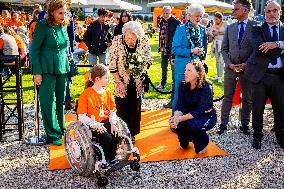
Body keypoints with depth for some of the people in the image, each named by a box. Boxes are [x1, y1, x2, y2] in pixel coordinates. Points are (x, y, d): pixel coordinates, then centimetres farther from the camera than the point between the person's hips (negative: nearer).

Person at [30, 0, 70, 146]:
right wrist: (37, 72, -13)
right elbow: (34, 50, -9)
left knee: (60, 101, 11)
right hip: (47, 70, -5)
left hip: (62, 68, 5)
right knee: (48, 102, -1)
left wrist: (67, 66, 13)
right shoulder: (42, 25, -9)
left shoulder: (63, 26, 8)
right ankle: (53, 135, 9)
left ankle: (61, 130, 24)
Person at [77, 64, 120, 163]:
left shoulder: (107, 92, 8)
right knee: (107, 138, -26)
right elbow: (81, 117, -13)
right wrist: (95, 125, -22)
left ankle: (112, 159, 0)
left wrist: (113, 124, -9)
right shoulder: (85, 94, -10)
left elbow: (113, 111, 7)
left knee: (116, 135, -20)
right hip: (92, 125, -5)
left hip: (106, 122, 5)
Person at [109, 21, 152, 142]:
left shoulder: (144, 42, -11)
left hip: (137, 83, 2)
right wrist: (119, 82, -14)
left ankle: (132, 134, 31)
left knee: (135, 109, 13)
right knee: (122, 110, 5)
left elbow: (149, 60, 3)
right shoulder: (117, 41, -15)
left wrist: (142, 68, -16)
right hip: (122, 83, -2)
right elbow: (112, 65, -11)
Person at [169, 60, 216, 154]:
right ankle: (185, 140, 10)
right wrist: (175, 117, -35)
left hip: (207, 116, -4)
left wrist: (180, 118, -40)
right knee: (175, 122, -24)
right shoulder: (183, 86, -9)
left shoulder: (206, 88, -26)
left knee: (192, 124, -35)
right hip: (190, 115, 5)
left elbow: (199, 111, -30)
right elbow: (180, 106, -12)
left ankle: (202, 143, -1)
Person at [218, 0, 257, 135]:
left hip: (247, 68, -2)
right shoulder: (230, 28, 7)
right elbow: (224, 49, 8)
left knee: (247, 99, 9)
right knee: (227, 97, 8)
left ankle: (244, 124, 24)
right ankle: (223, 124, 17)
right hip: (230, 67, 2)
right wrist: (229, 64, -6)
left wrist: (246, 64, -14)